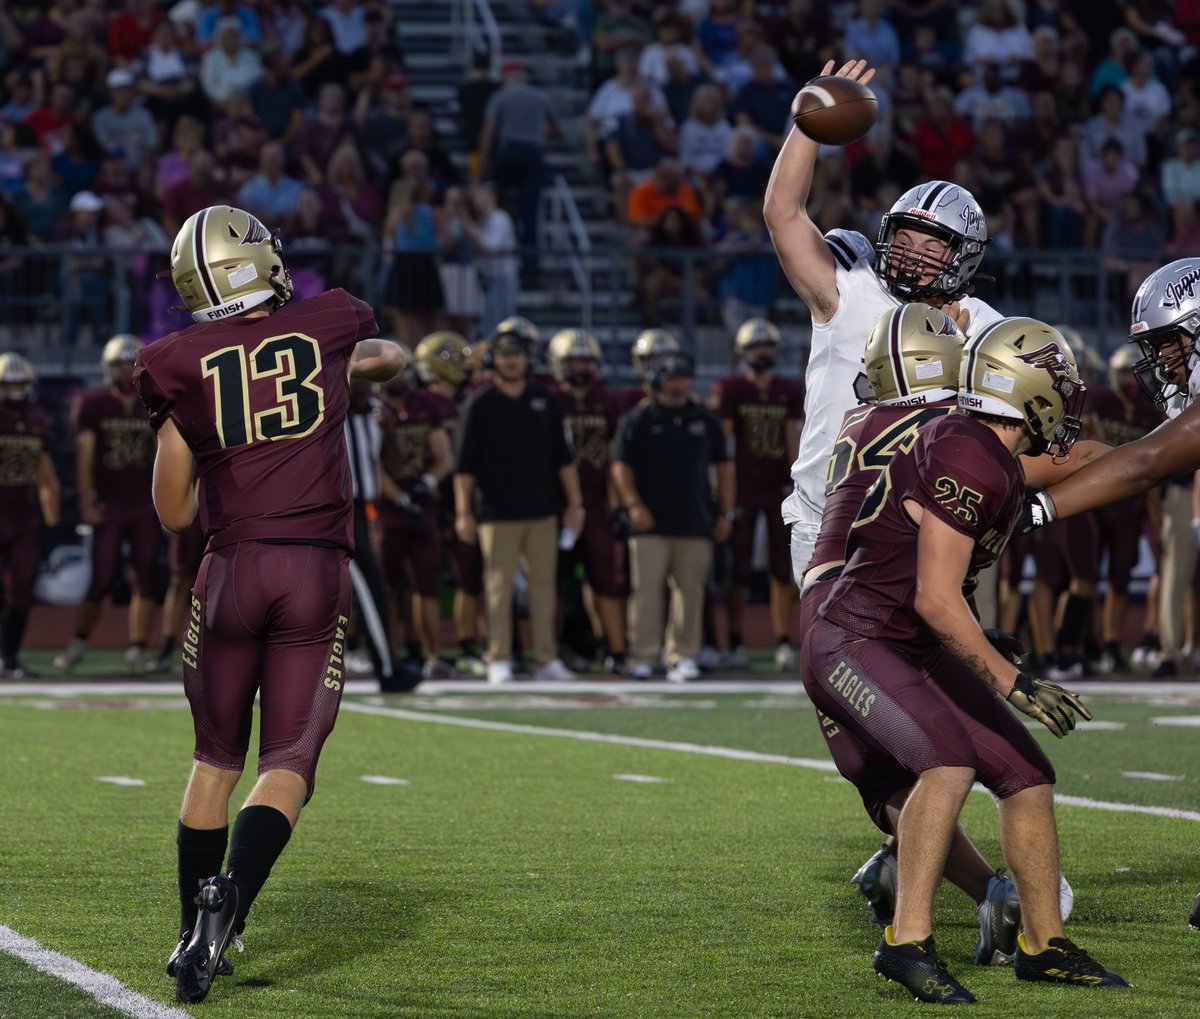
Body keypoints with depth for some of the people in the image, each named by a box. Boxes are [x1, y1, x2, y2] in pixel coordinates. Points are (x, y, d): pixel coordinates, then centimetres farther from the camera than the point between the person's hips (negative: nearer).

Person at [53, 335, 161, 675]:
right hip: (108, 507, -3)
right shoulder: (93, 404, -2)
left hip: (145, 506, 3)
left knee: (144, 581, 0)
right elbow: (84, 456, -5)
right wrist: (87, 504, -11)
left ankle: (137, 650, 4)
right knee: (102, 581, -4)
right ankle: (79, 642, 14)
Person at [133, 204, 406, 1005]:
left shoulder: (181, 367, 4)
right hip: (318, 574, -1)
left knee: (216, 759, 17)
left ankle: (196, 933, 20)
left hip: (233, 568, 1)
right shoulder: (328, 325, 7)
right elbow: (390, 360, 32)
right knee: (288, 767, 1)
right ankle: (229, 894, -24)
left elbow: (176, 513, 8)